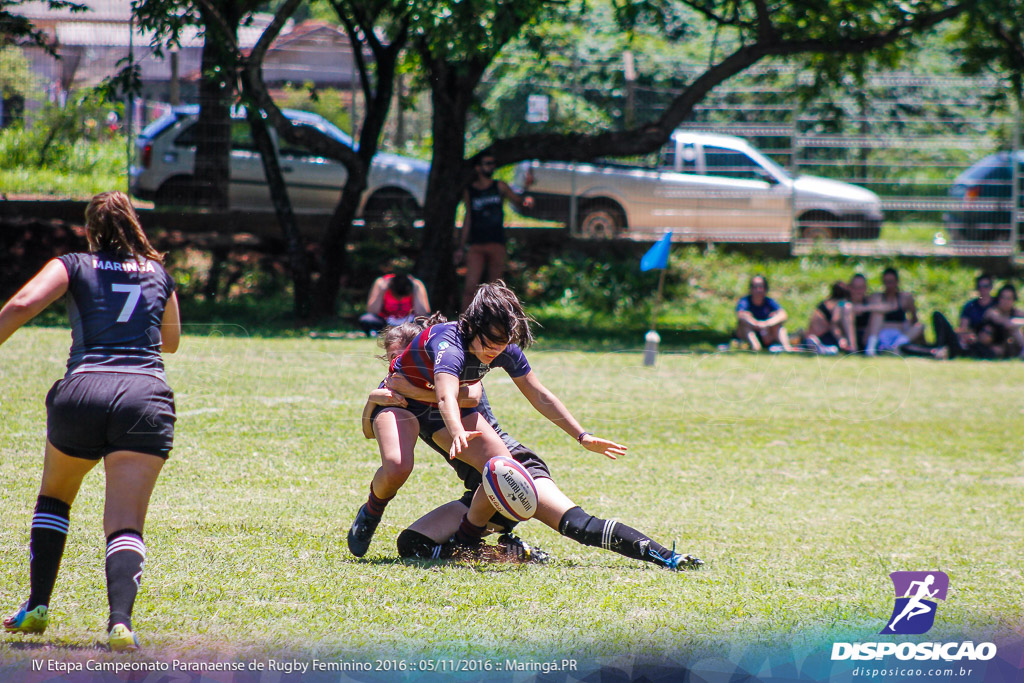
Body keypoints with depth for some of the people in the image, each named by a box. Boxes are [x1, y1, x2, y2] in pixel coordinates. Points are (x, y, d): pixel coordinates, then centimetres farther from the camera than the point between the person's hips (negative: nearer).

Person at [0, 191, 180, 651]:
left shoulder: (74, 267, 11)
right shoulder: (159, 274, 21)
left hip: (83, 391, -1)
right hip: (147, 395, 1)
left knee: (54, 497, 26)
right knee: (126, 524, -6)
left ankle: (37, 606, 21)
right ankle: (120, 619, -29)